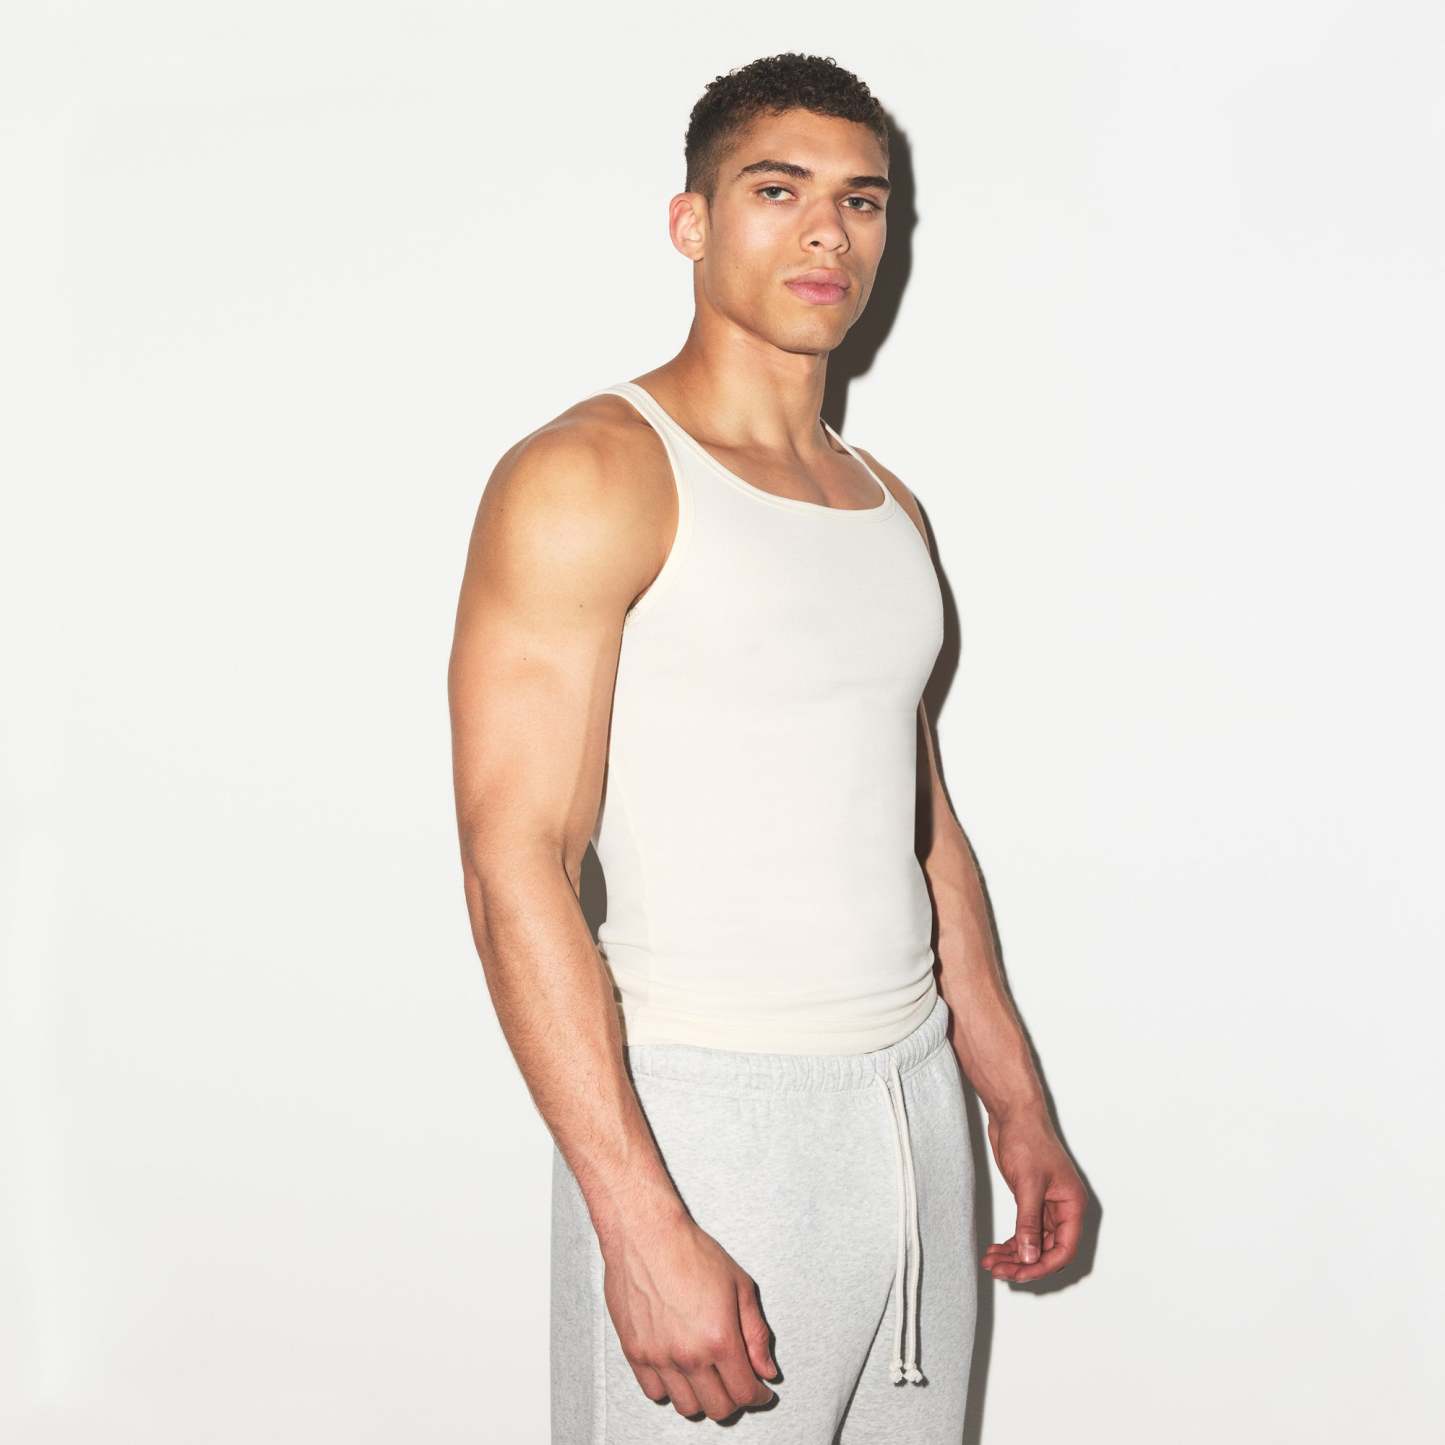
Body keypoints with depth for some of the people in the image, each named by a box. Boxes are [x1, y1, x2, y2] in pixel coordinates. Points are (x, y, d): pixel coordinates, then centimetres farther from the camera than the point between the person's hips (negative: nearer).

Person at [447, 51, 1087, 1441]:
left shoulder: (886, 503, 14)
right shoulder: (590, 478, -11)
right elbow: (517, 870, -18)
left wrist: (1017, 1104, 20)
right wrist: (642, 1227, -24)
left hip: (912, 1102, 7)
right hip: (704, 1113, -7)